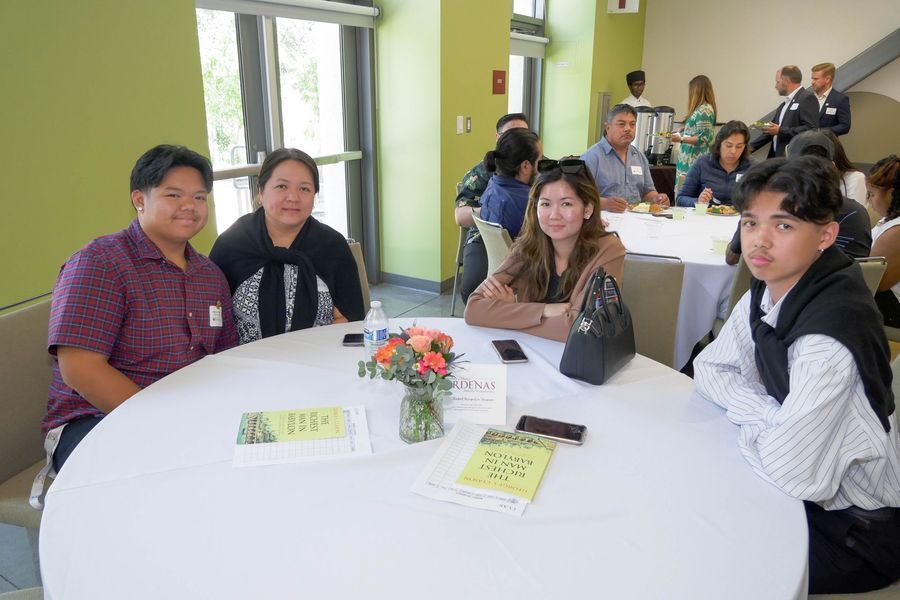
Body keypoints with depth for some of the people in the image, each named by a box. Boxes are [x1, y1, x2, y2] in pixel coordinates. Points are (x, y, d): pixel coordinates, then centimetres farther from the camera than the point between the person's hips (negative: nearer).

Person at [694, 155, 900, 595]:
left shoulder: (830, 336, -33)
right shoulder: (766, 294, -7)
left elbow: (790, 472, -33)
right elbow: (708, 369, 1)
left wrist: (745, 421, -14)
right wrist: (770, 418, -15)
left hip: (856, 530, -7)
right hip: (810, 492, 7)